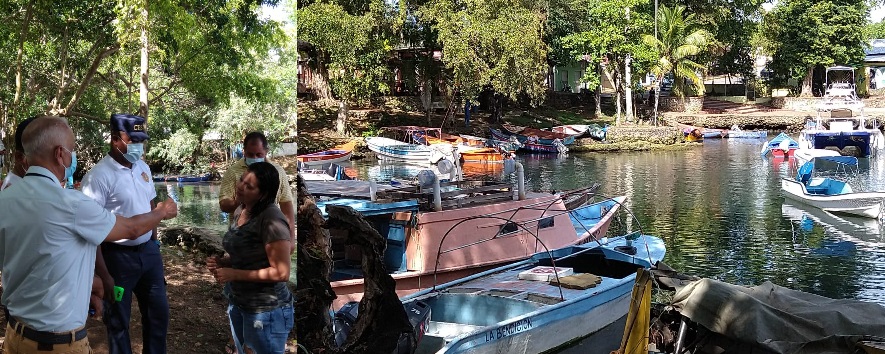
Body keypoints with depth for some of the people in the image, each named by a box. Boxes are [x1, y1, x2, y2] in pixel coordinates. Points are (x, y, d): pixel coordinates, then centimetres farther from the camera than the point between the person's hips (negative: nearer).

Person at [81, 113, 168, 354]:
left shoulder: (143, 167, 5)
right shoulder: (99, 176, -17)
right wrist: (104, 276, -19)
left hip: (149, 251, 7)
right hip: (117, 256, -7)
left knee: (159, 311, 17)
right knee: (118, 320, 9)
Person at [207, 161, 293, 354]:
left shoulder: (271, 219, -22)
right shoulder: (239, 211, 4)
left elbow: (281, 273, -23)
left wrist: (234, 274, -21)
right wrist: (222, 262, -2)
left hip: (266, 310, -9)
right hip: (238, 303, 9)